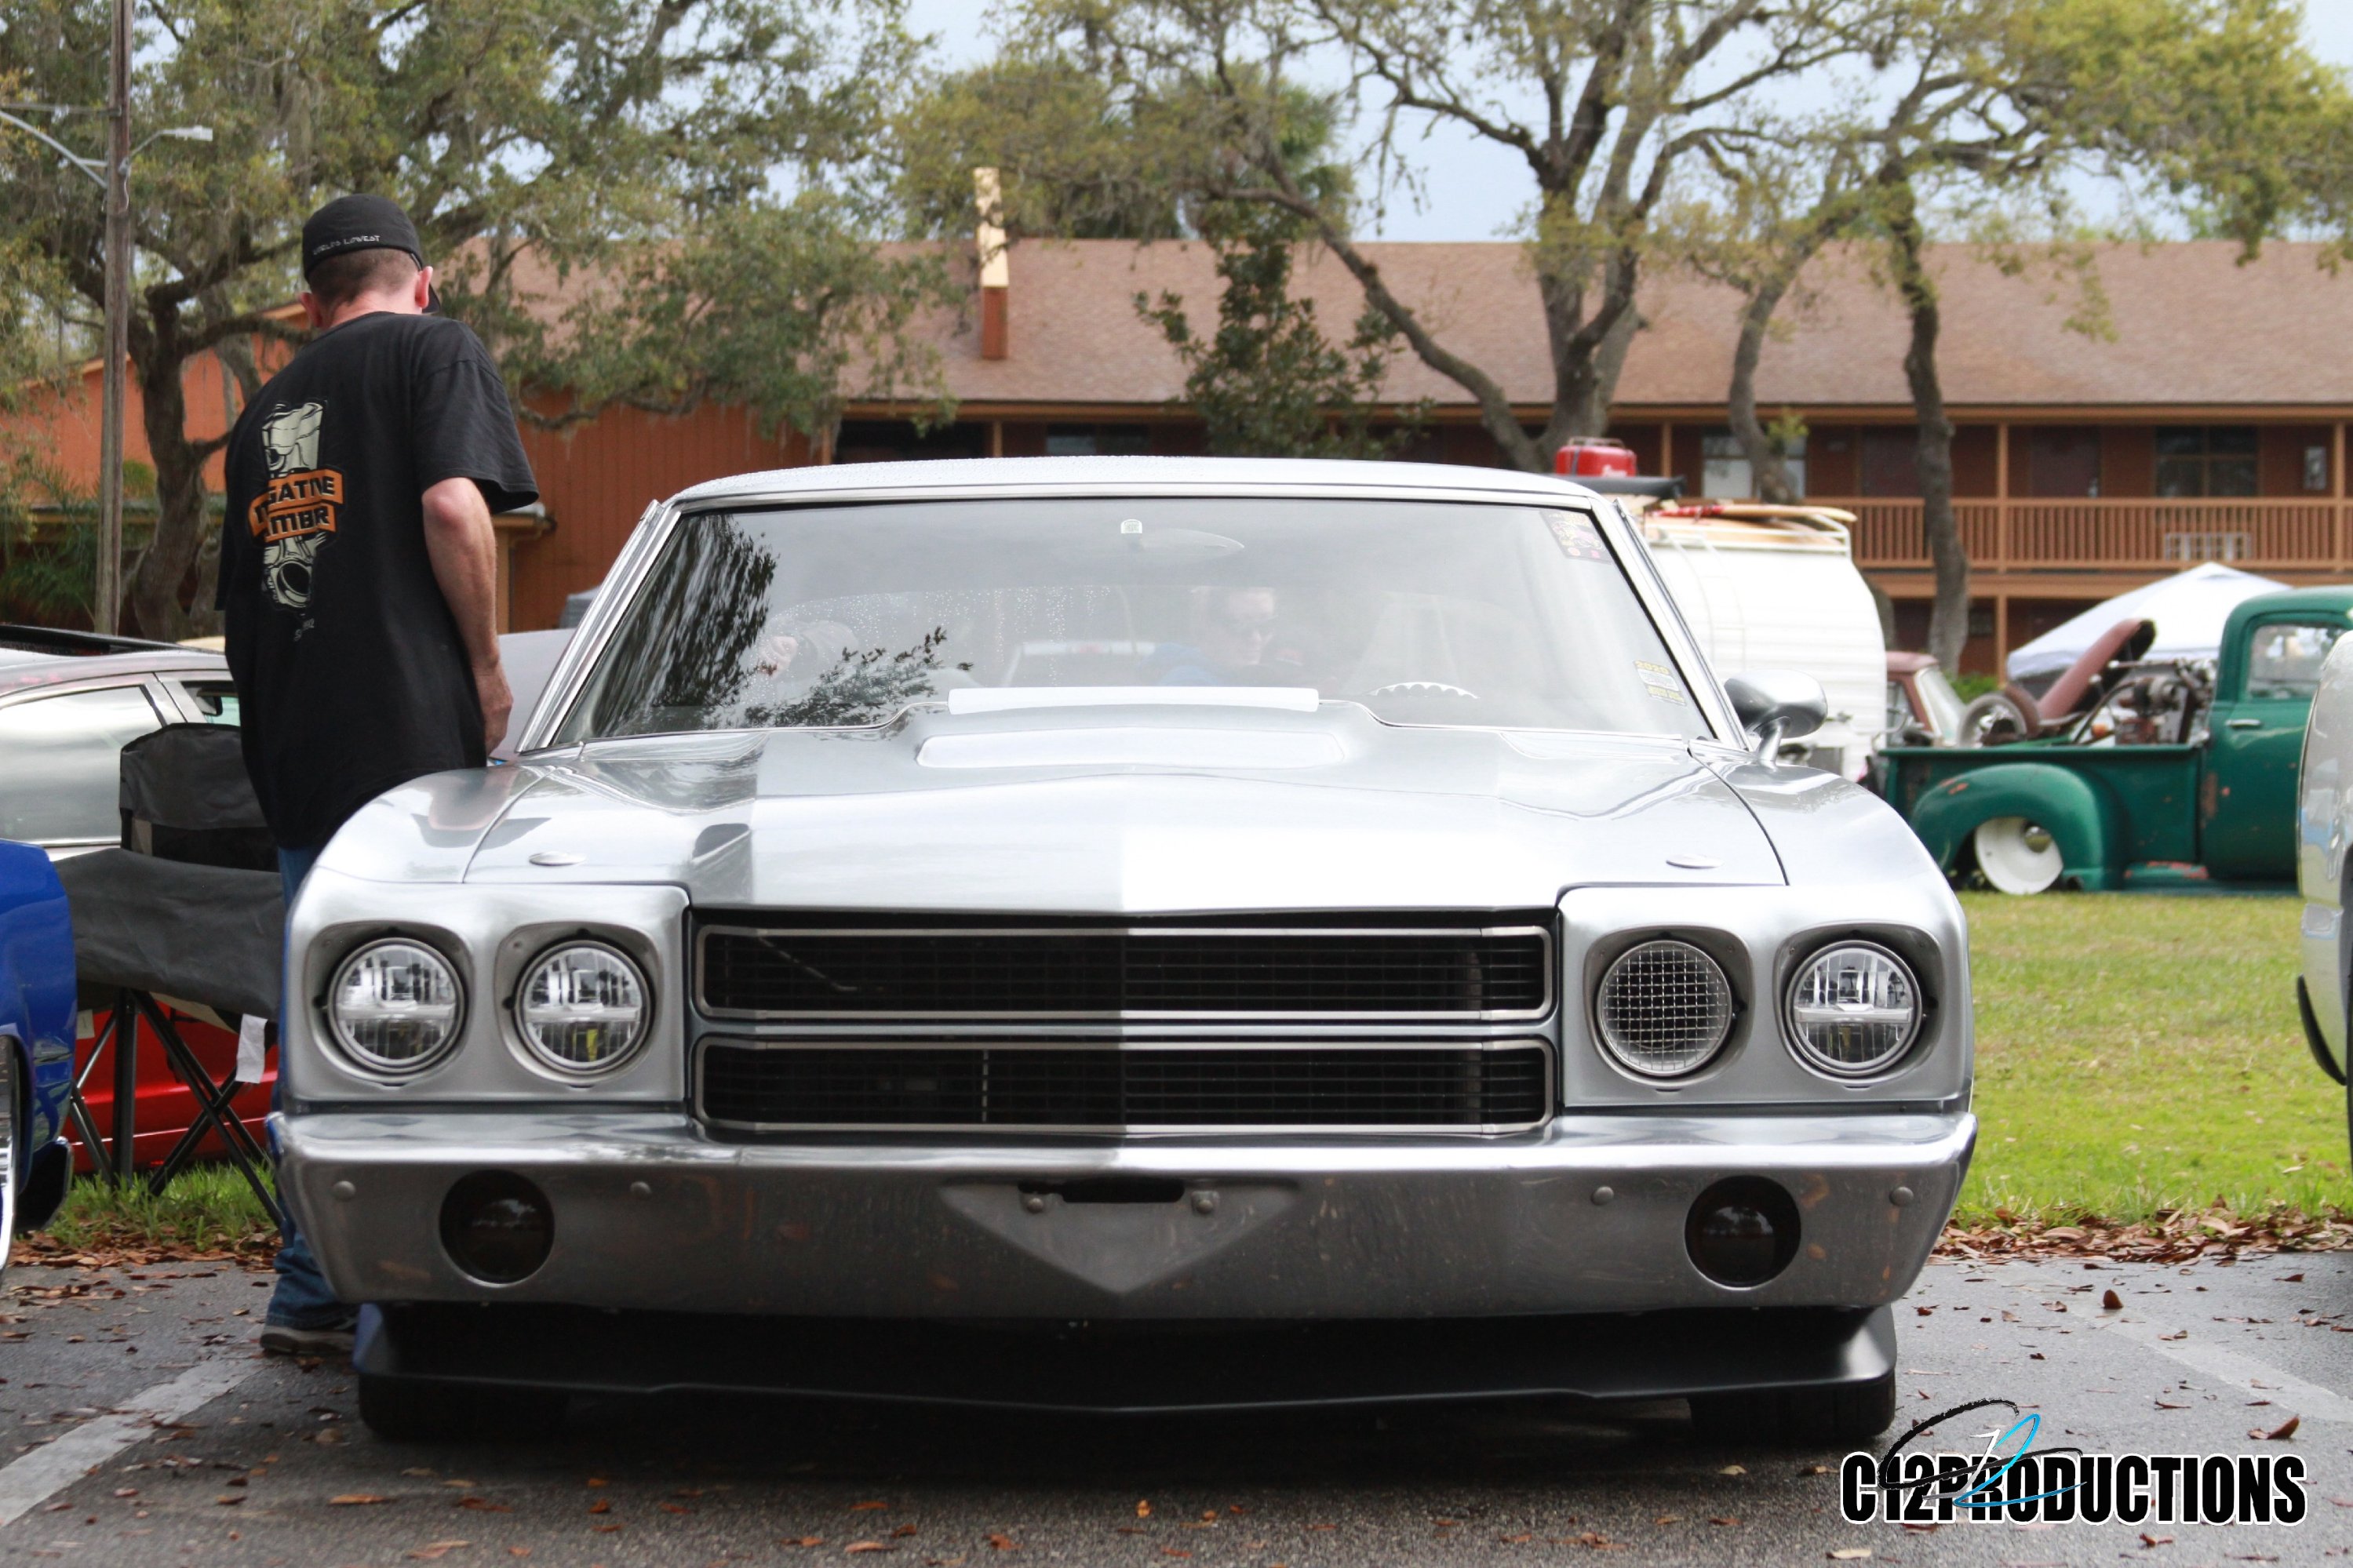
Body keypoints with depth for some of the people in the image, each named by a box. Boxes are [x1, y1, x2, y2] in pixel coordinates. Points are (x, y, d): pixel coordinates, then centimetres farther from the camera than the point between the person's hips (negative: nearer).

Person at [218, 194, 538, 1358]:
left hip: (292, 754, 7)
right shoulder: (434, 349, 1)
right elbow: (453, 506, -15)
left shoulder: (266, 409, 21)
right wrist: (487, 670, -6)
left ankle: (311, 1297, 17)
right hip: (409, 733, -7)